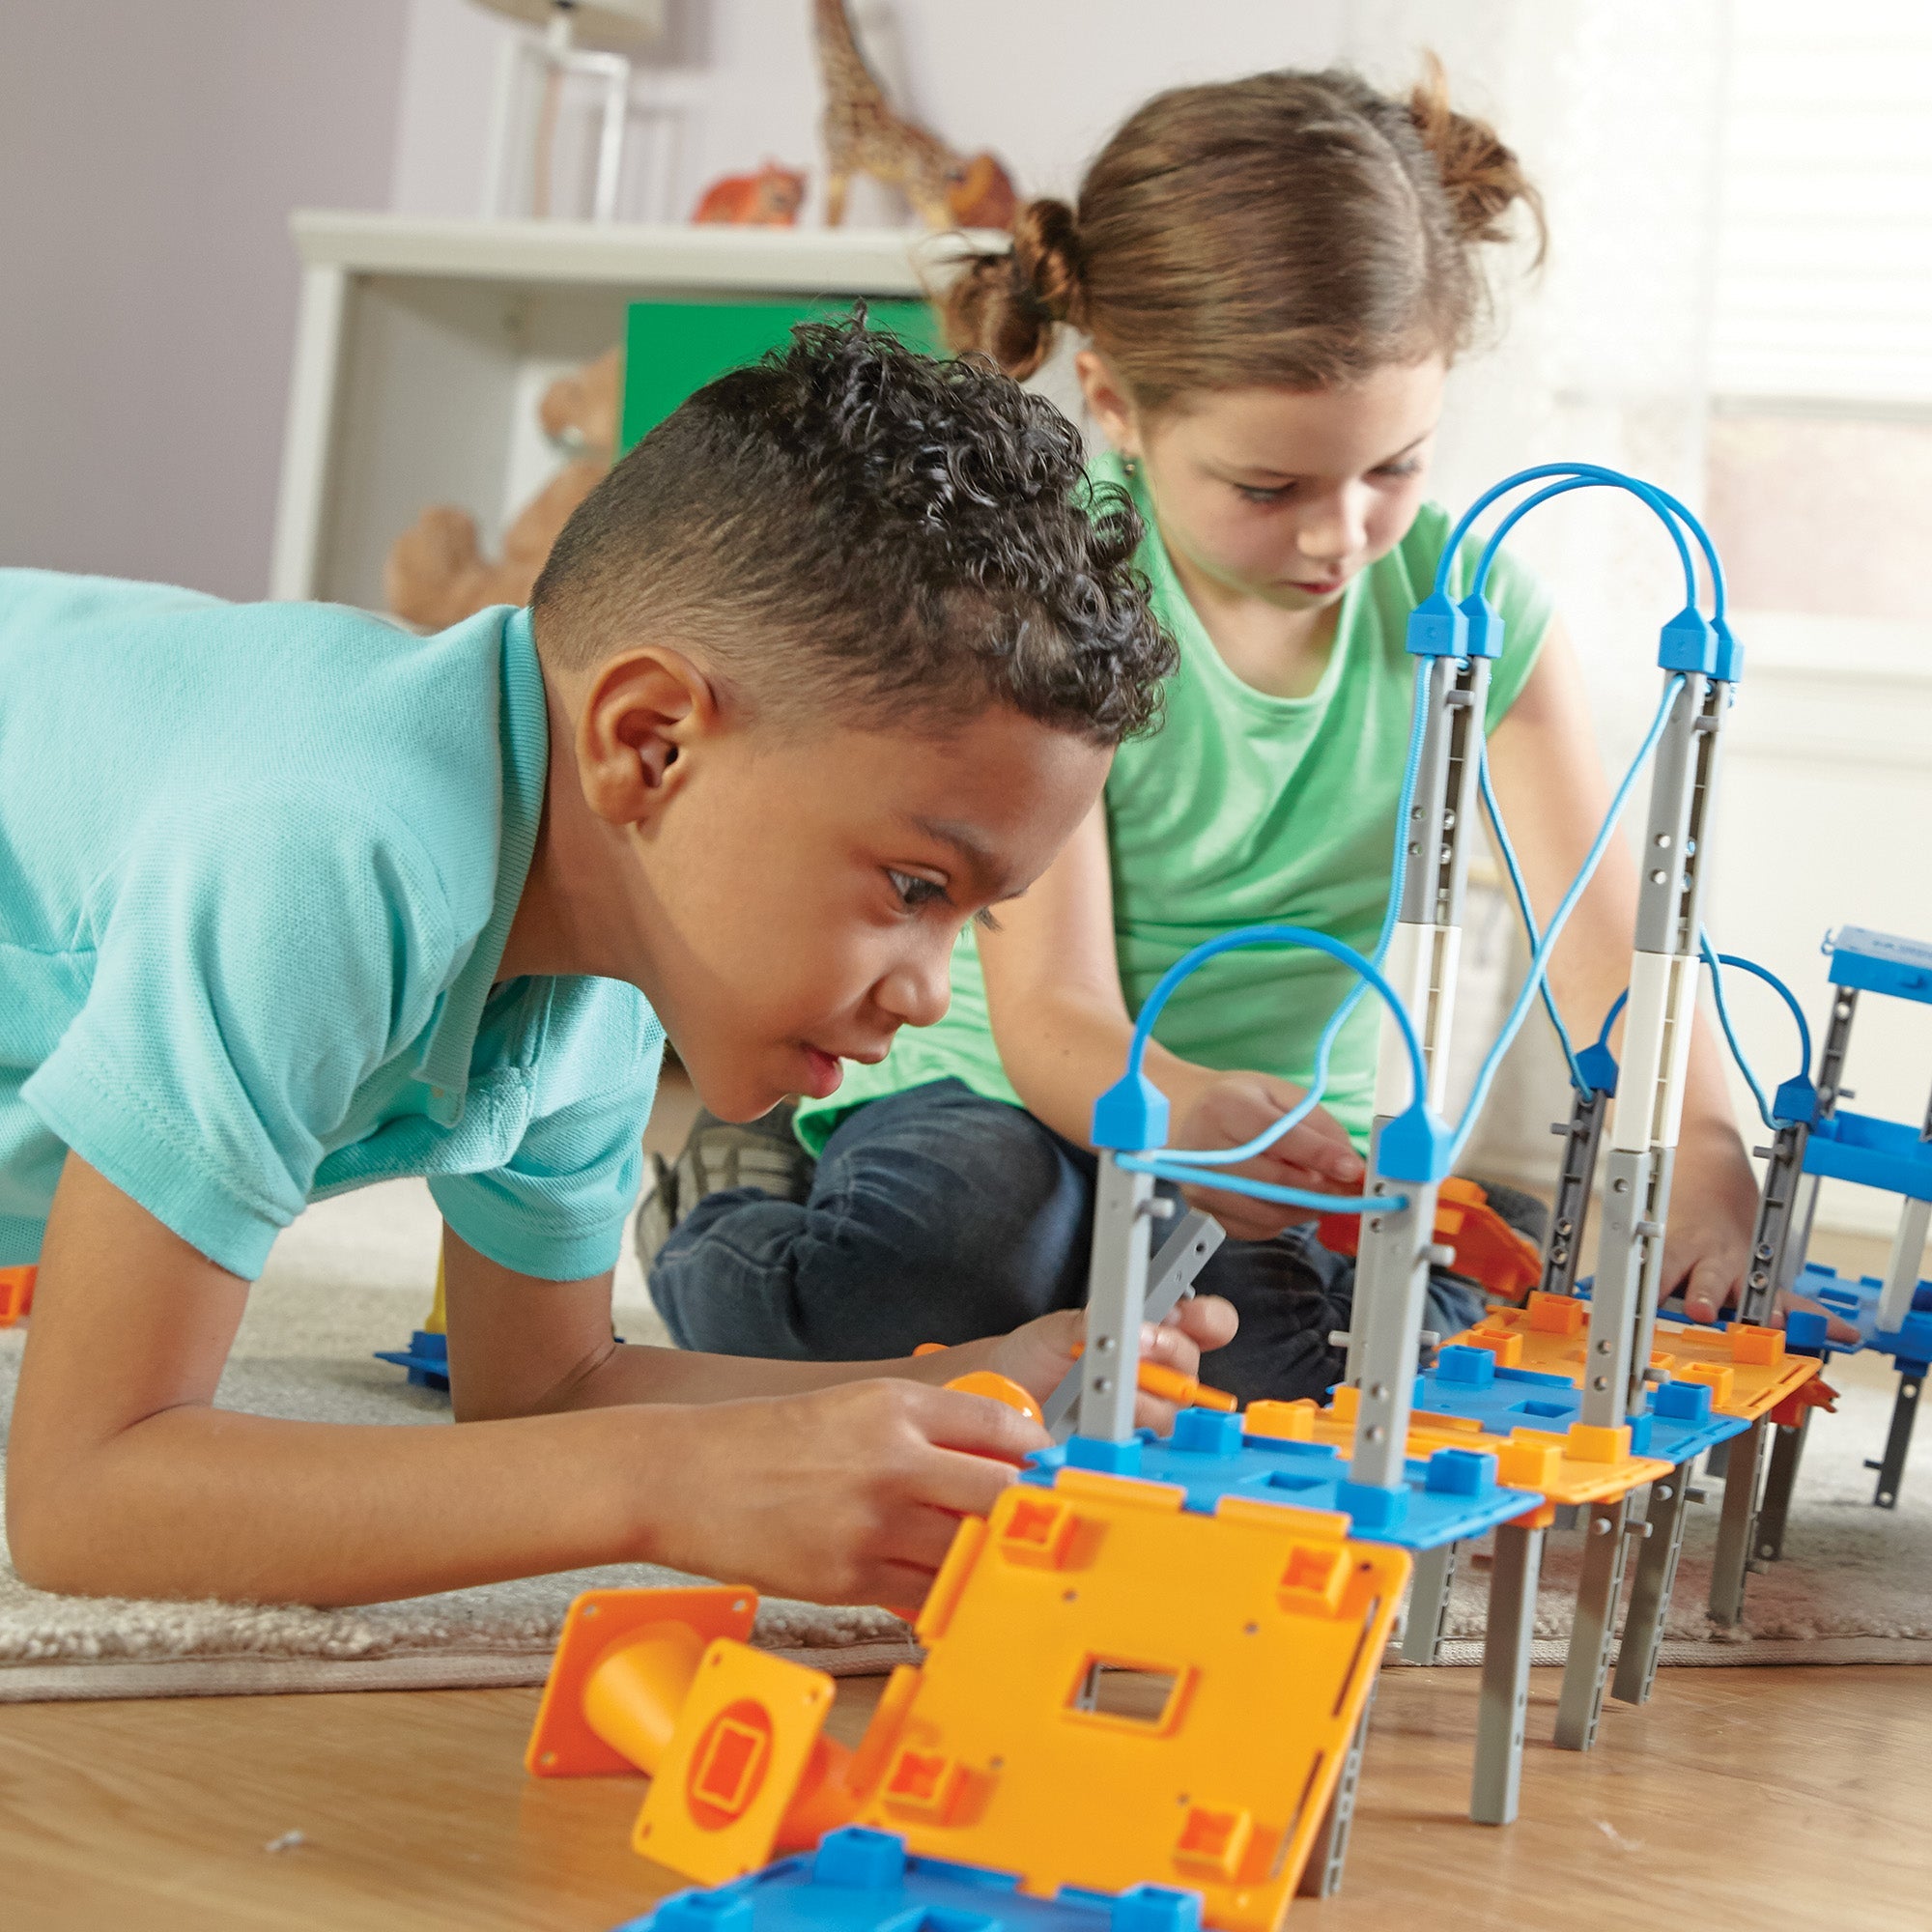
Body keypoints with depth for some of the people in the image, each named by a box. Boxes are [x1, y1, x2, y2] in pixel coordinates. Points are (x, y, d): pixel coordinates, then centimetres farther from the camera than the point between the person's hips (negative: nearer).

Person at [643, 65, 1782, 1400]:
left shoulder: (1472, 606, -7)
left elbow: (1609, 947, -12)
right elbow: (1051, 1013, -23)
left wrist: (1703, 1148, -35)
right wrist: (1179, 1113, -47)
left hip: (1291, 1146, 3)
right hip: (997, 1102, -3)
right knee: (951, 1234, -36)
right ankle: (737, 1224, 0)